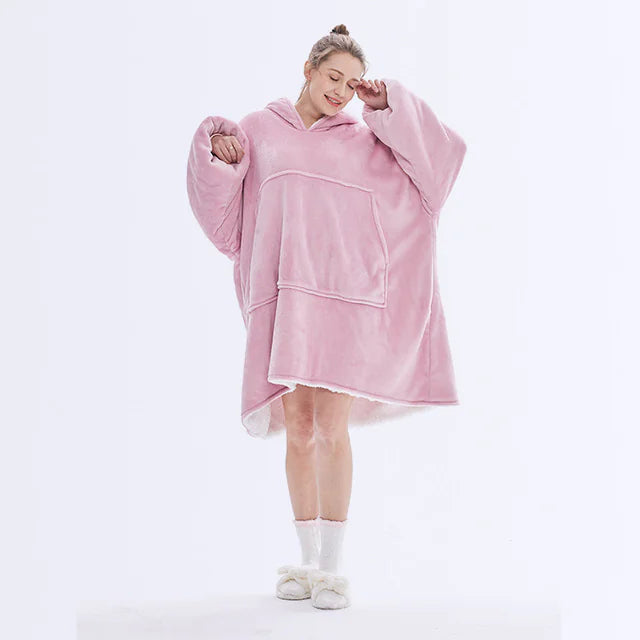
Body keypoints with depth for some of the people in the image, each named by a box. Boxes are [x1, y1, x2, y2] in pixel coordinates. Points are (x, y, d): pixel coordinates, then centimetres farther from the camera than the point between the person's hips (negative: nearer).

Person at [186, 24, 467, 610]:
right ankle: (308, 561, 15)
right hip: (284, 294, 1)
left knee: (332, 431, -7)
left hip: (344, 293, -1)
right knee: (298, 431, 3)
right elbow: (219, 205, 8)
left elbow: (440, 154, 9)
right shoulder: (259, 131, 14)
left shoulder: (367, 140, 15)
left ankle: (334, 567, 2)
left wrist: (389, 104, 5)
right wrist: (217, 152, -10)